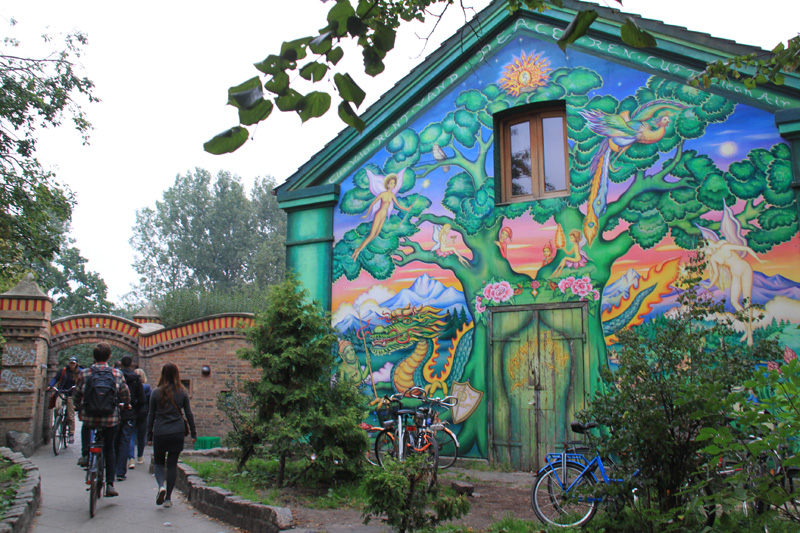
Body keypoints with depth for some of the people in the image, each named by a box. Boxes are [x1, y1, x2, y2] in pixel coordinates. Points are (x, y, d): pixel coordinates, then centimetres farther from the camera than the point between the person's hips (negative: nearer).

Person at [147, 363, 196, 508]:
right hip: (177, 432, 1)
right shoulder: (182, 392, 0)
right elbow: (189, 414, 3)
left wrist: (149, 435, 10)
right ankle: (168, 498, 11)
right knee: (172, 464, 9)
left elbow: (151, 415, 2)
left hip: (159, 432, -1)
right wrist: (193, 433, 11)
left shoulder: (156, 392, -2)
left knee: (158, 462, 16)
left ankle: (161, 485, -11)